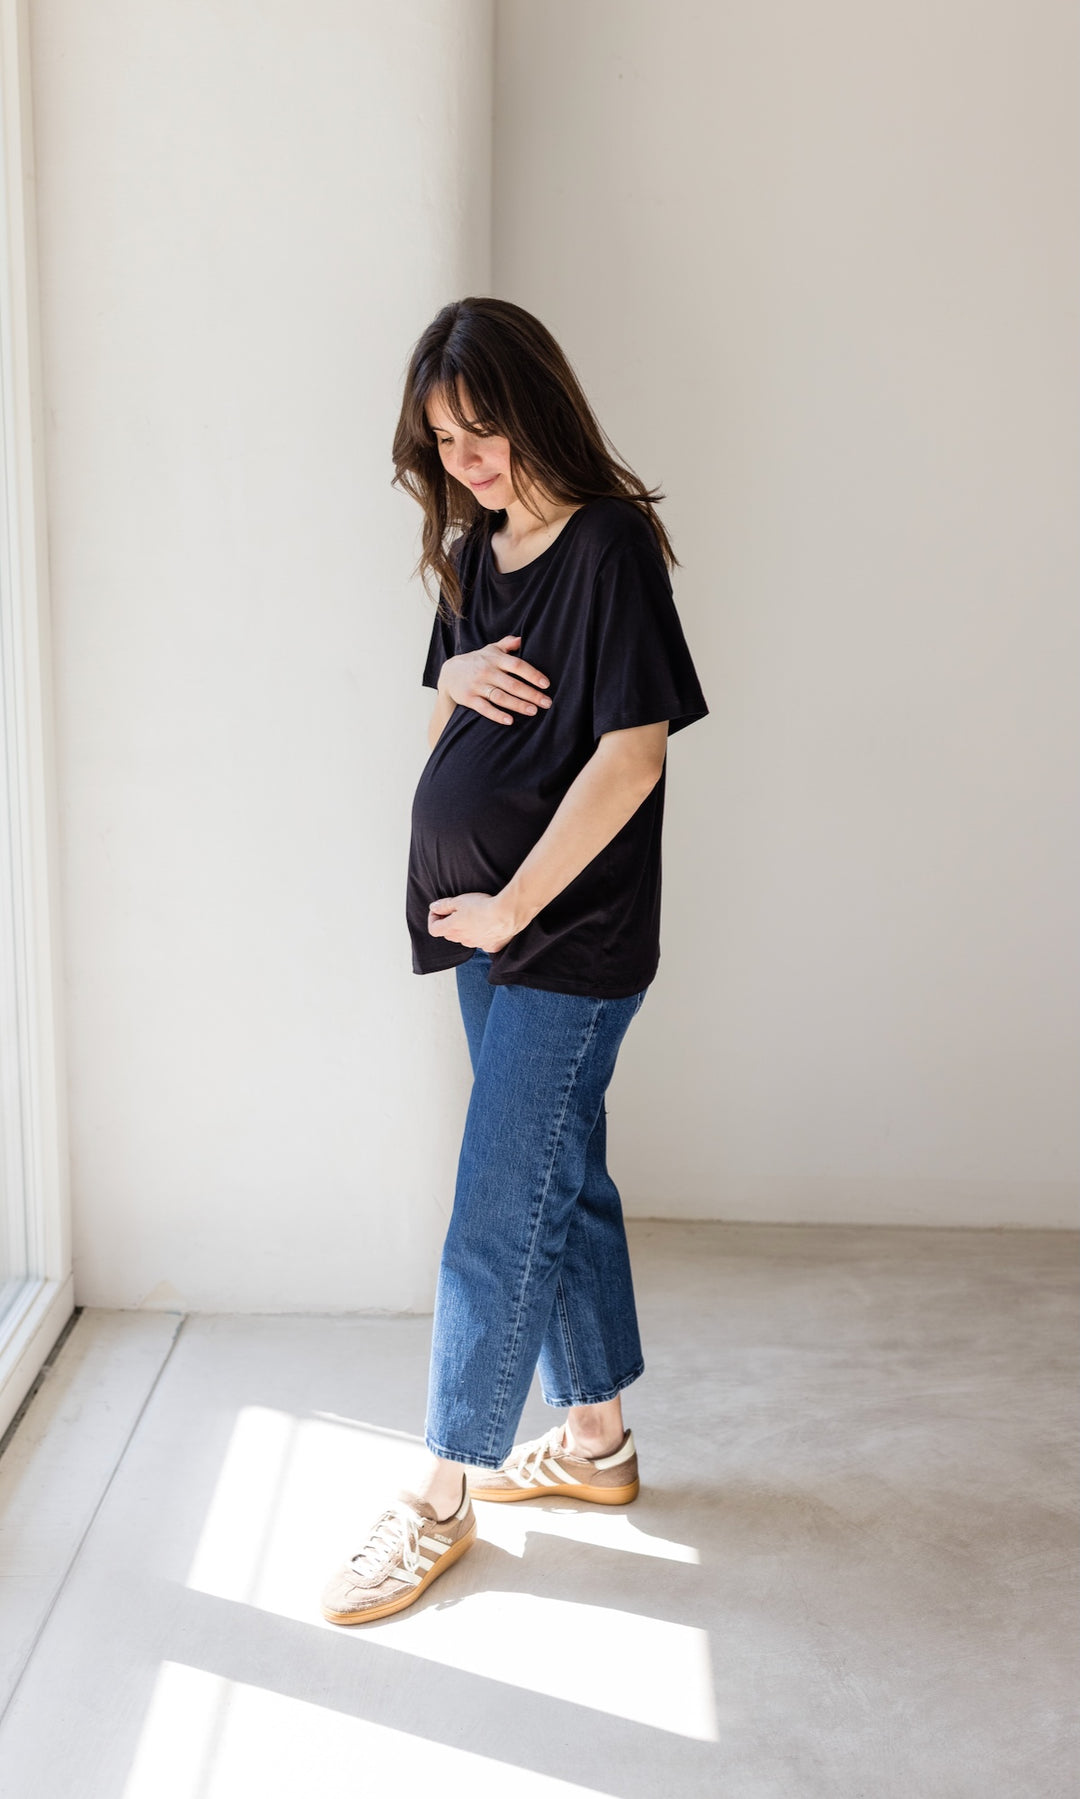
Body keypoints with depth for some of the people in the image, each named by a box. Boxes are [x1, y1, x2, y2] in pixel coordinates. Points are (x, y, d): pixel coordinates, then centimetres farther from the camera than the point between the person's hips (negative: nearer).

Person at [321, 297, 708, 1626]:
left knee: (498, 1224, -2)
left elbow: (631, 755, -20)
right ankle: (595, 1441, 33)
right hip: (491, 927, 8)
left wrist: (512, 904, -16)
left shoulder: (610, 547, -14)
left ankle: (442, 1501, 13)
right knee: (563, 1186, 17)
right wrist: (456, 678, -4)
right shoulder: (478, 547, 11)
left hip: (569, 937, -8)